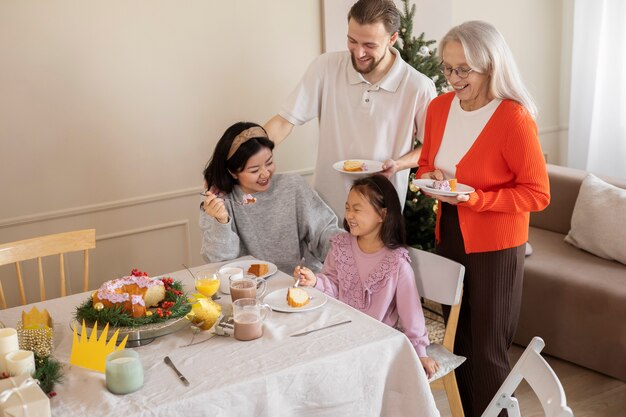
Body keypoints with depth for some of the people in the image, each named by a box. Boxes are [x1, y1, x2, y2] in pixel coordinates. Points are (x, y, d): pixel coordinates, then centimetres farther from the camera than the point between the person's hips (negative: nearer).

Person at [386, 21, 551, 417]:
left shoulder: (514, 118, -19)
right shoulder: (439, 107, 1)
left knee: (487, 350, 5)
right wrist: (429, 177, -7)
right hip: (449, 236, 6)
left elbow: (537, 194, -15)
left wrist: (475, 199, -24)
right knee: (458, 340, 17)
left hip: (495, 247, -6)